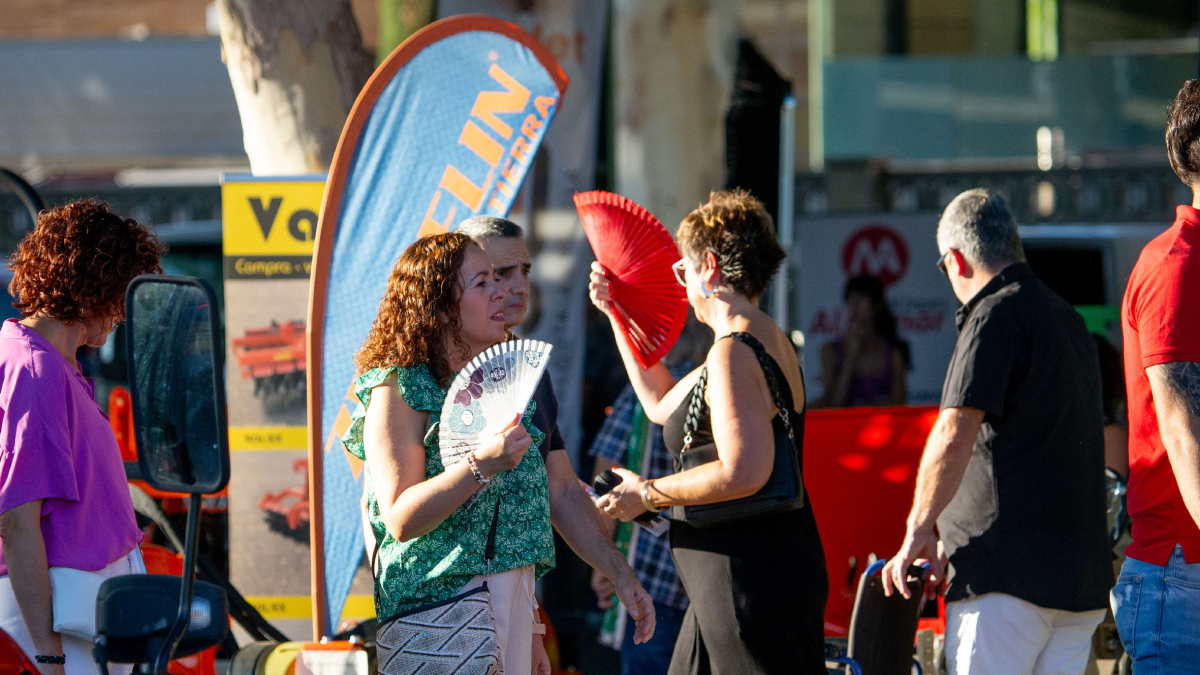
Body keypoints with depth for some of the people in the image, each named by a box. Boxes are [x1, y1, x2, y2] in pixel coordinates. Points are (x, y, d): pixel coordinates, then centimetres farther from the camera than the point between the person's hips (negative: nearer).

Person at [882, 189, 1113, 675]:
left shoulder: (996, 316, -9)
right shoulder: (1070, 321, 19)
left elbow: (954, 437, -19)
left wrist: (919, 530, -8)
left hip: (1006, 570, -9)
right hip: (1082, 575, 9)